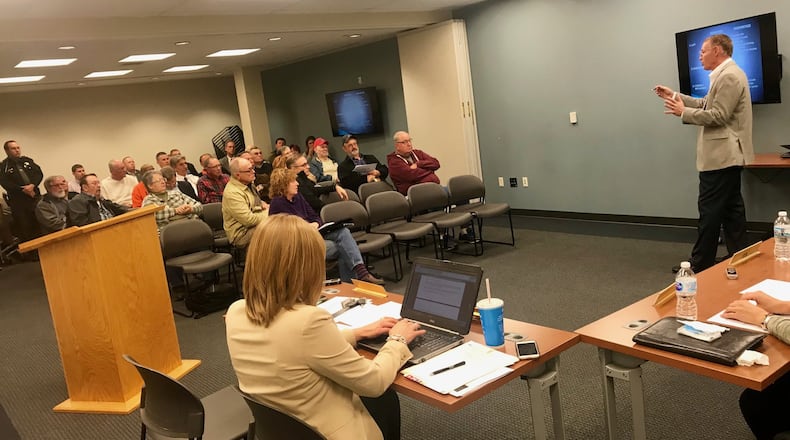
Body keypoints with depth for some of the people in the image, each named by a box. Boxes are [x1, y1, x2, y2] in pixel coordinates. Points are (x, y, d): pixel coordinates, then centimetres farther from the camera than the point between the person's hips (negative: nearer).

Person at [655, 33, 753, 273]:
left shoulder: (729, 76, -17)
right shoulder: (727, 74, 16)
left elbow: (717, 116, -22)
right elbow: (706, 104, 19)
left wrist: (684, 112, -12)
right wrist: (676, 97, 14)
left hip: (720, 156, -11)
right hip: (726, 155, 11)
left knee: (710, 211, -5)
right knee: (731, 208, 12)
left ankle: (700, 266, 2)